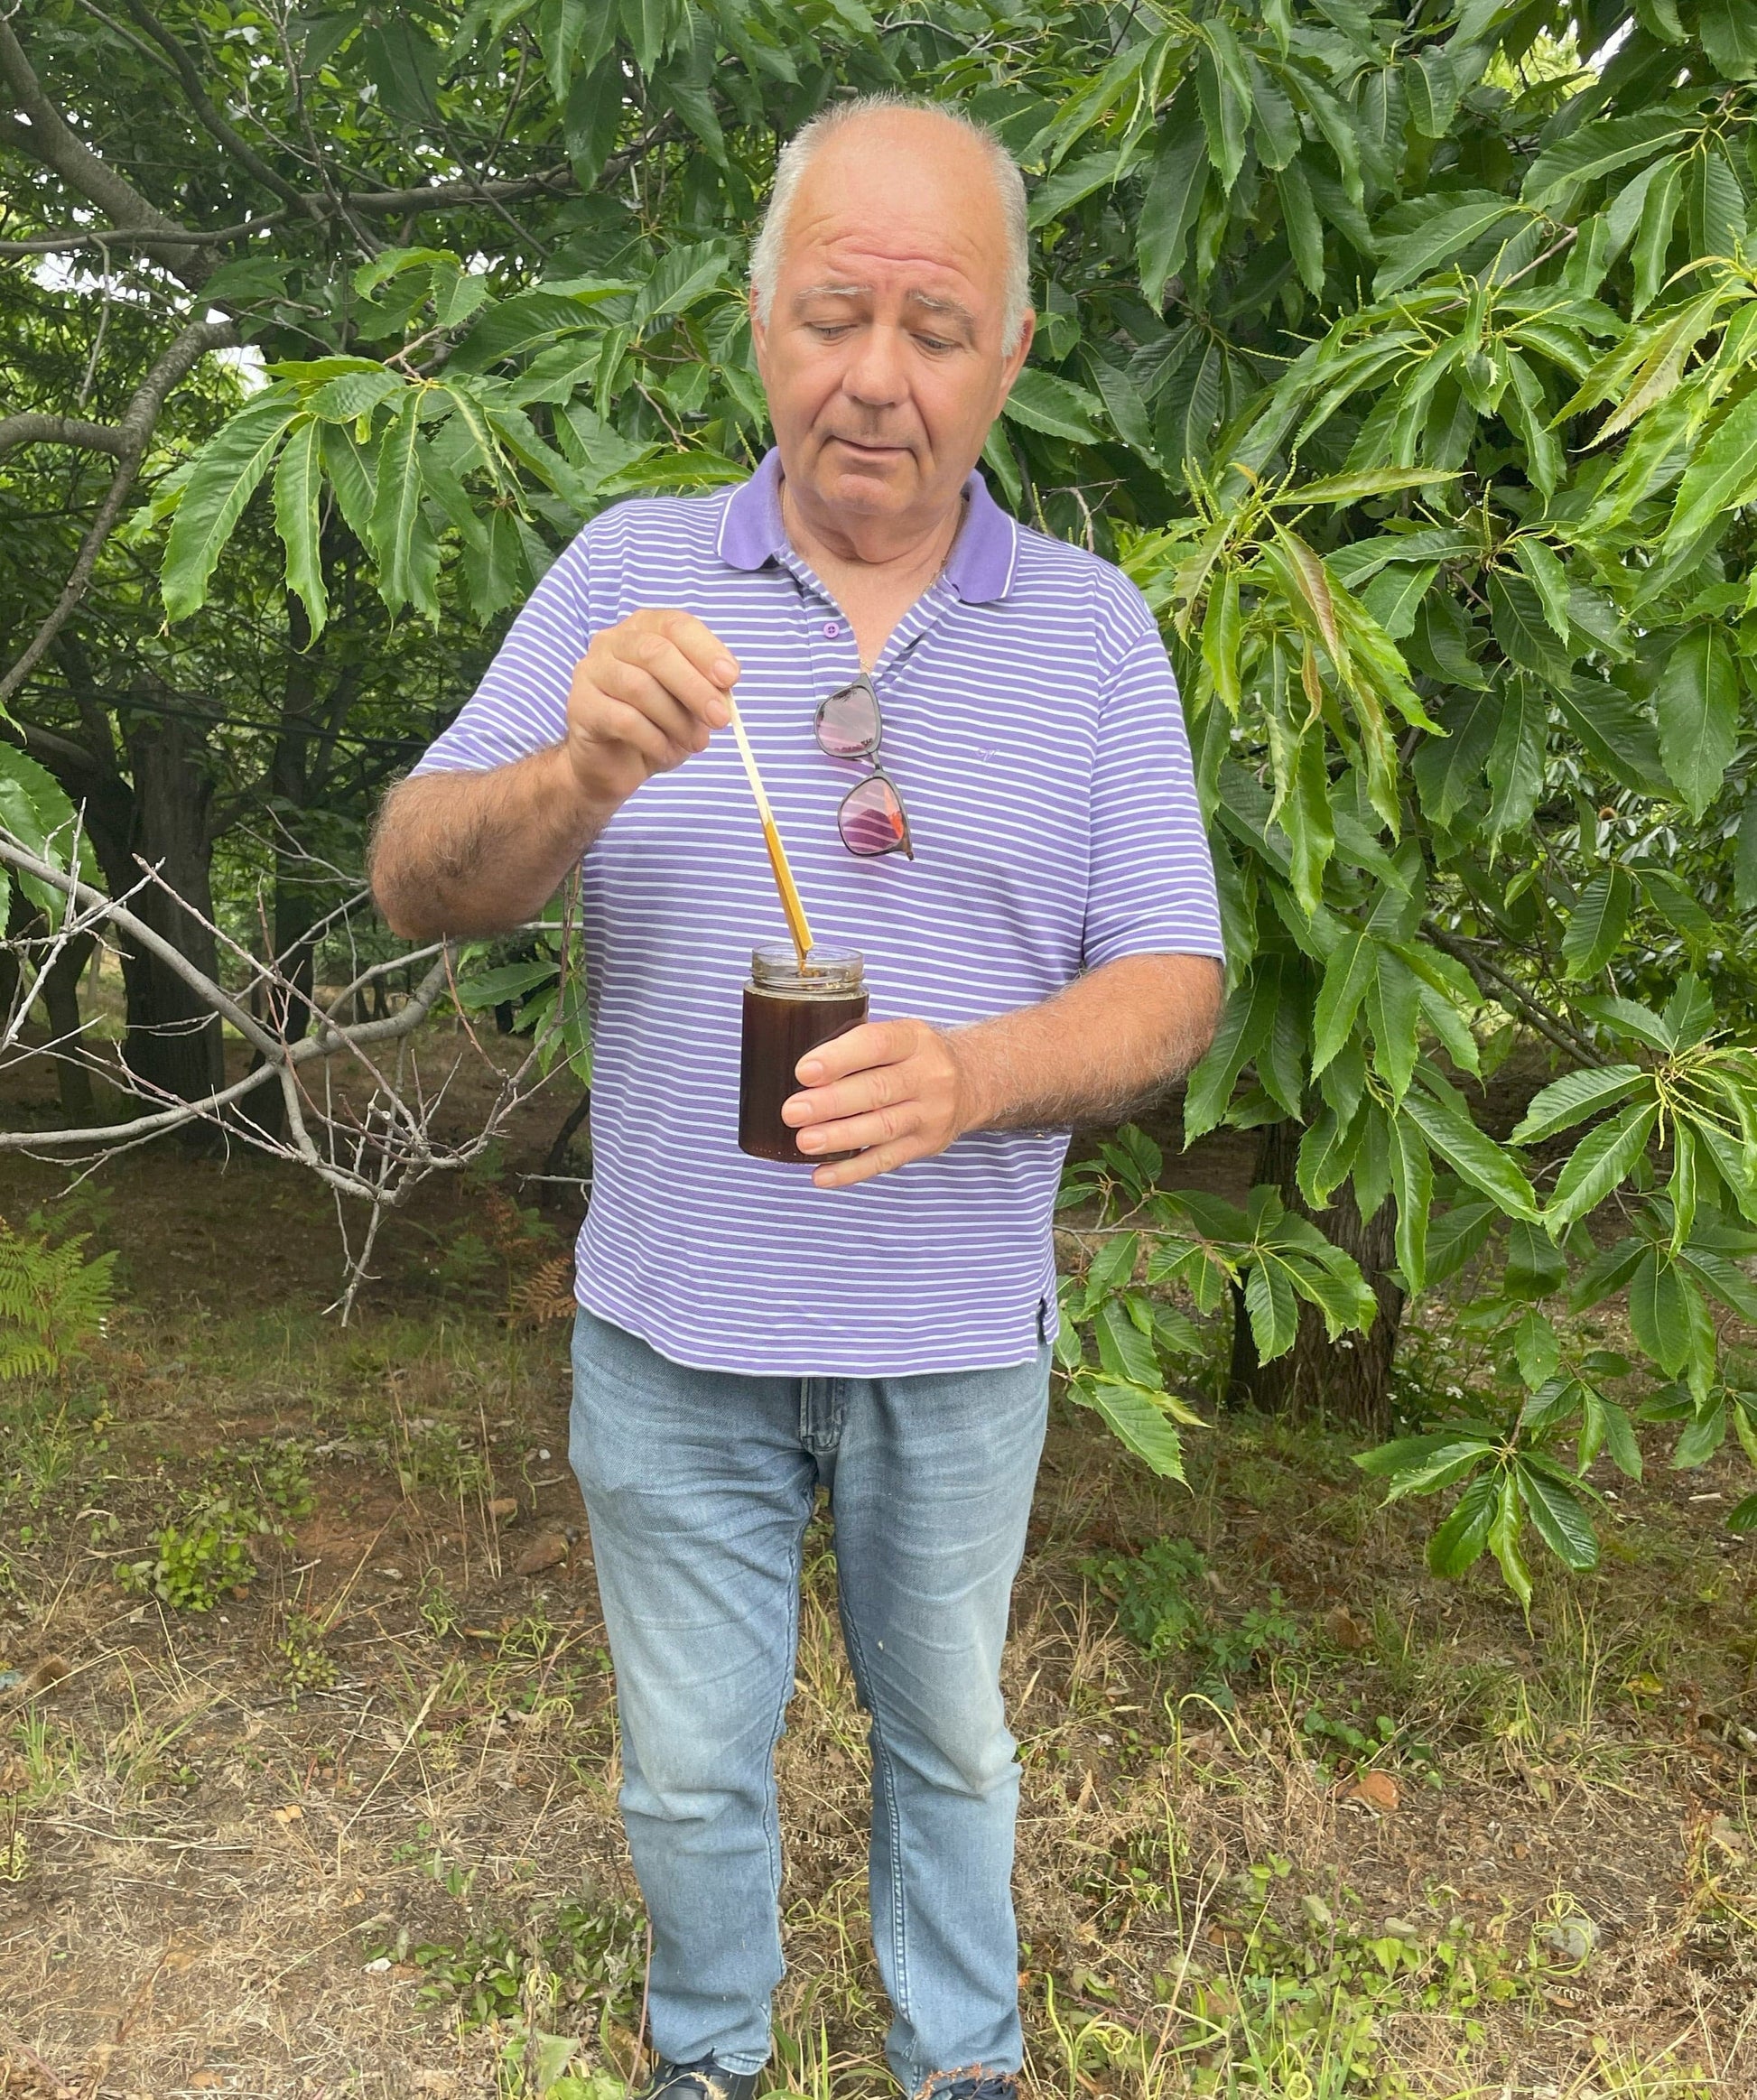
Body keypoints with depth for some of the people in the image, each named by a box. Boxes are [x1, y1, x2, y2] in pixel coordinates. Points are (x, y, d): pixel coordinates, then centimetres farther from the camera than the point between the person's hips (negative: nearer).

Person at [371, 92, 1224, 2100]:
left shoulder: (1093, 626, -3)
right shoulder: (627, 572, -3)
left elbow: (1170, 987, -6)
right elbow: (416, 884, -8)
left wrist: (968, 1076, -26)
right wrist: (577, 778, -30)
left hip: (960, 1343, 1)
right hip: (674, 1333, 0)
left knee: (950, 1743, 22)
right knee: (689, 1766, 19)